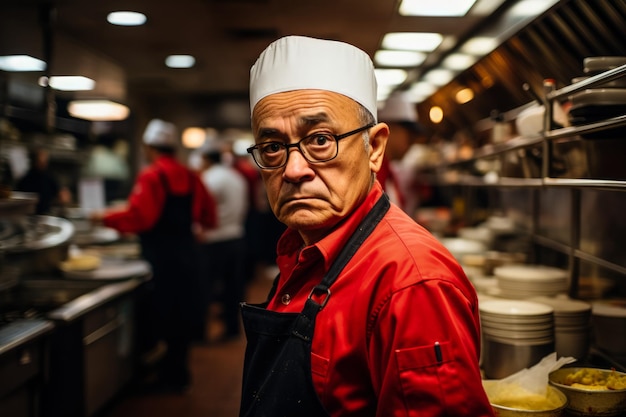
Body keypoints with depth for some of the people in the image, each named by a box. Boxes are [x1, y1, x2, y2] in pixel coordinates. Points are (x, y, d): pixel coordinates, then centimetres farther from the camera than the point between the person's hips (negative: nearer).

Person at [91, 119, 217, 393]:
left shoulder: (151, 176, -12)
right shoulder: (190, 177, 9)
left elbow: (138, 217, -21)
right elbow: (208, 215, 13)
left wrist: (105, 217, -9)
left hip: (160, 257, -7)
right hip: (186, 253, 7)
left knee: (160, 316, 3)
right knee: (182, 316, 13)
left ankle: (166, 376, 10)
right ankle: (178, 375, 23)